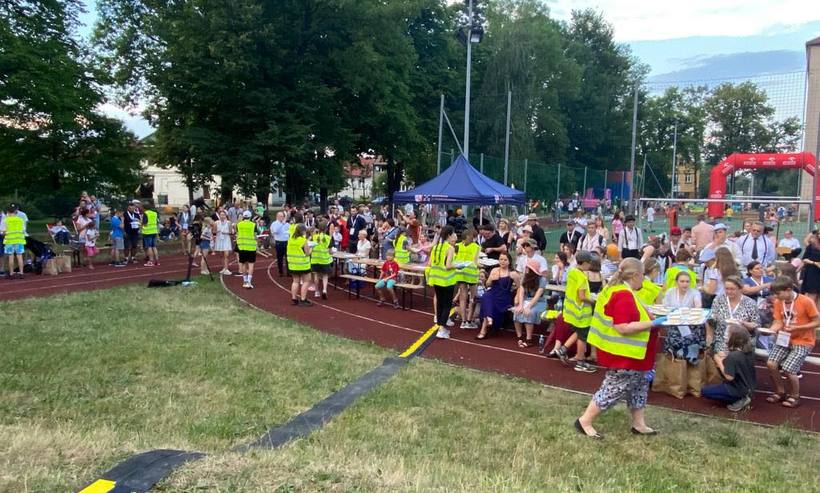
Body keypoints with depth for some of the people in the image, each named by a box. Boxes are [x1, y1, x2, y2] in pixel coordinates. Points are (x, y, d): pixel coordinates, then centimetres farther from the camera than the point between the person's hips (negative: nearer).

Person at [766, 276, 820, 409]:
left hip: (803, 342, -5)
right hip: (784, 340, 5)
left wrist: (796, 328, -21)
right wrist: (770, 330, -23)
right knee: (771, 364, -15)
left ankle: (795, 396, 8)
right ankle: (780, 392, 8)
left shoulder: (806, 302, -16)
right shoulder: (778, 302, 0)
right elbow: (778, 323, -1)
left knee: (788, 369, -20)